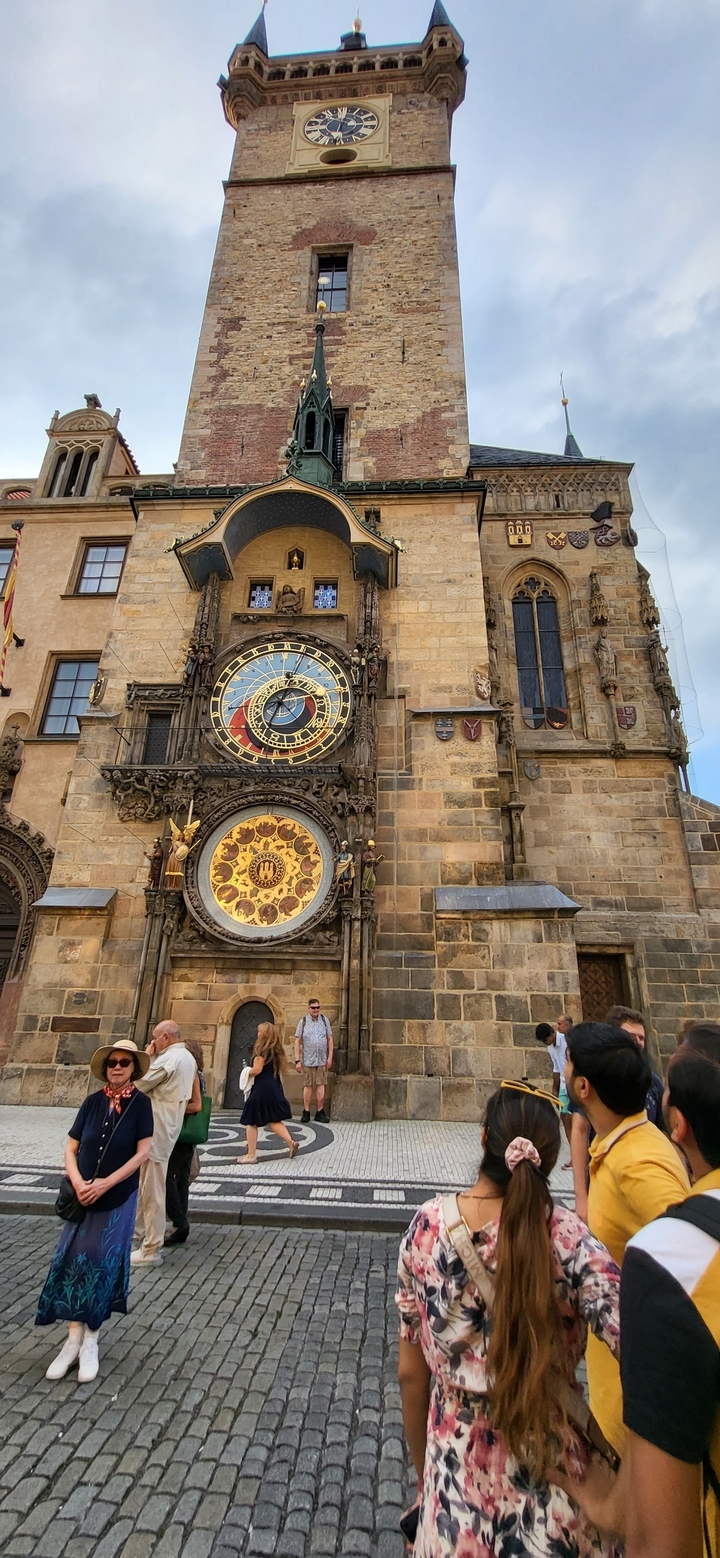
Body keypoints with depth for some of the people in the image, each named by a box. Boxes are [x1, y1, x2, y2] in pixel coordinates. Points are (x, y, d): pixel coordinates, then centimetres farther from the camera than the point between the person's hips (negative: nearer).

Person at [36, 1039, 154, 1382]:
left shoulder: (140, 1103, -12)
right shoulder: (92, 1102, -3)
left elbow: (143, 1152, -14)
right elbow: (71, 1149, 1)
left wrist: (106, 1183, -19)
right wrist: (77, 1182, -15)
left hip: (119, 1198, -3)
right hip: (83, 1196, 3)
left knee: (102, 1262, 1)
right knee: (73, 1260, 0)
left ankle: (90, 1342, 20)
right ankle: (73, 1339, 19)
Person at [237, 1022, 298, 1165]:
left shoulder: (262, 1049, -13)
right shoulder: (276, 1050, 10)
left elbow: (257, 1069, -20)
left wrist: (246, 1072, -2)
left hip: (261, 1089, -8)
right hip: (274, 1088, 8)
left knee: (251, 1121, 6)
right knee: (274, 1120, 16)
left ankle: (251, 1154, 11)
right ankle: (291, 1142, 3)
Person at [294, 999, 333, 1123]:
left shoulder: (324, 1020, 3)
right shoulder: (303, 1021, -2)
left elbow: (330, 1039, 6)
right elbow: (297, 1041, -1)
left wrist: (330, 1057, 1)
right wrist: (297, 1060, -5)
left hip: (322, 1060, 1)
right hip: (308, 1060, -1)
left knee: (321, 1085, 3)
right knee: (307, 1086, 3)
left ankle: (320, 1112, 14)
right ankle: (306, 1112, 15)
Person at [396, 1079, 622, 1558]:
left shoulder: (427, 1225, -16)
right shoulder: (566, 1238, -24)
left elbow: (410, 1374, -3)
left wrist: (424, 1473, 13)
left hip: (455, 1468, 2)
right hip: (547, 1469, -2)